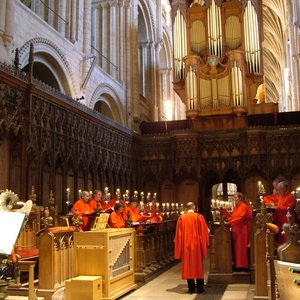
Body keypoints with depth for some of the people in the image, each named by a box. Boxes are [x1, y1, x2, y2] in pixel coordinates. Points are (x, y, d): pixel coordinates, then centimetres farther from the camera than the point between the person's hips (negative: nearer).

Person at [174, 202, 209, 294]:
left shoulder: (181, 218, -2)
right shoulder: (199, 217, -6)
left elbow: (178, 233, 2)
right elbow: (204, 231, -2)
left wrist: (180, 247, 13)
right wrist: (204, 244, 12)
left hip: (186, 245, 1)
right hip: (197, 245, -1)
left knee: (188, 266, 8)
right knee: (198, 265, 8)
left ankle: (191, 288, 10)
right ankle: (200, 288, 10)